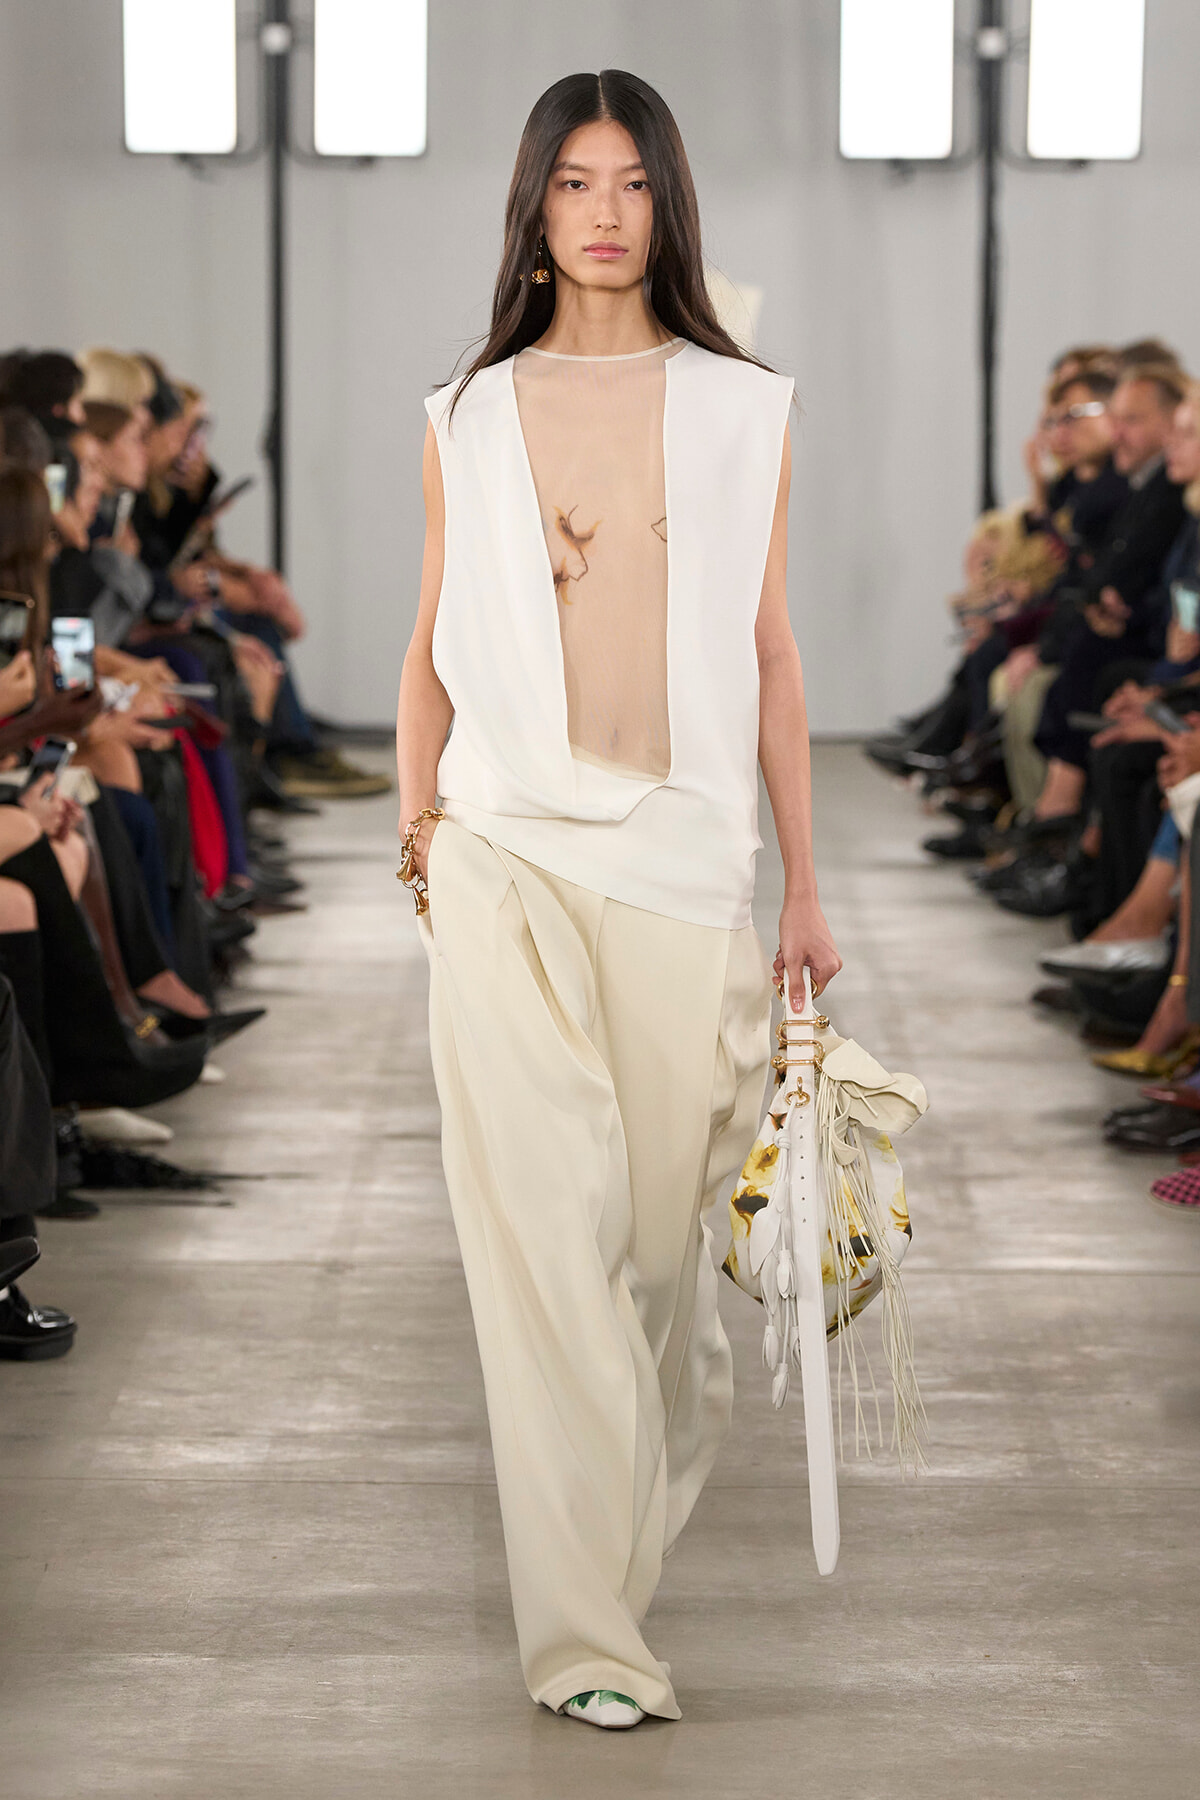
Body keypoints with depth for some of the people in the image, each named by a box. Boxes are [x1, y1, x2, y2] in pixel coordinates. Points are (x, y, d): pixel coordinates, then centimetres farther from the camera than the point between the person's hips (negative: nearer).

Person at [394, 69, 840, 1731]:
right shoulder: (470, 421, 7)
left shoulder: (744, 414, 6)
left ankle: (666, 1455, 39)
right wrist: (418, 817, 1)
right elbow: (434, 646, 14)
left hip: (684, 859, 1)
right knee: (545, 1231, -7)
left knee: (665, 1213, 7)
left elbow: (769, 657, 8)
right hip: (508, 859, -1)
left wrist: (803, 887, 7)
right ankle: (585, 1631, -5)